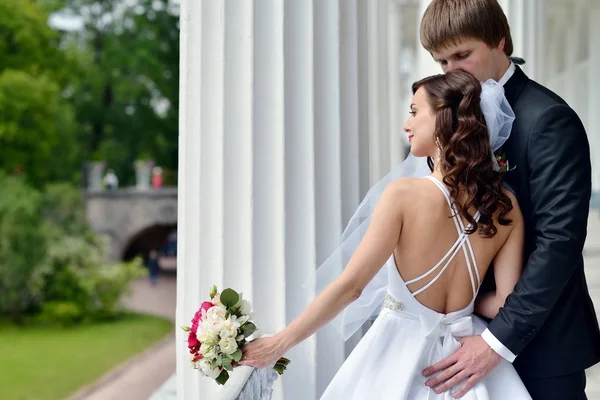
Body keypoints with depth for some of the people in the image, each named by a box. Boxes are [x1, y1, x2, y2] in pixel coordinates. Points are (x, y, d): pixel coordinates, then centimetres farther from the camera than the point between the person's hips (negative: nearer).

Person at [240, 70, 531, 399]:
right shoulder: (505, 206, -7)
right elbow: (508, 303, -6)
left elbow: (350, 286, -18)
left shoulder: (403, 195, -19)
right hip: (459, 359, 4)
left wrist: (279, 343, -9)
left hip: (400, 356, -4)